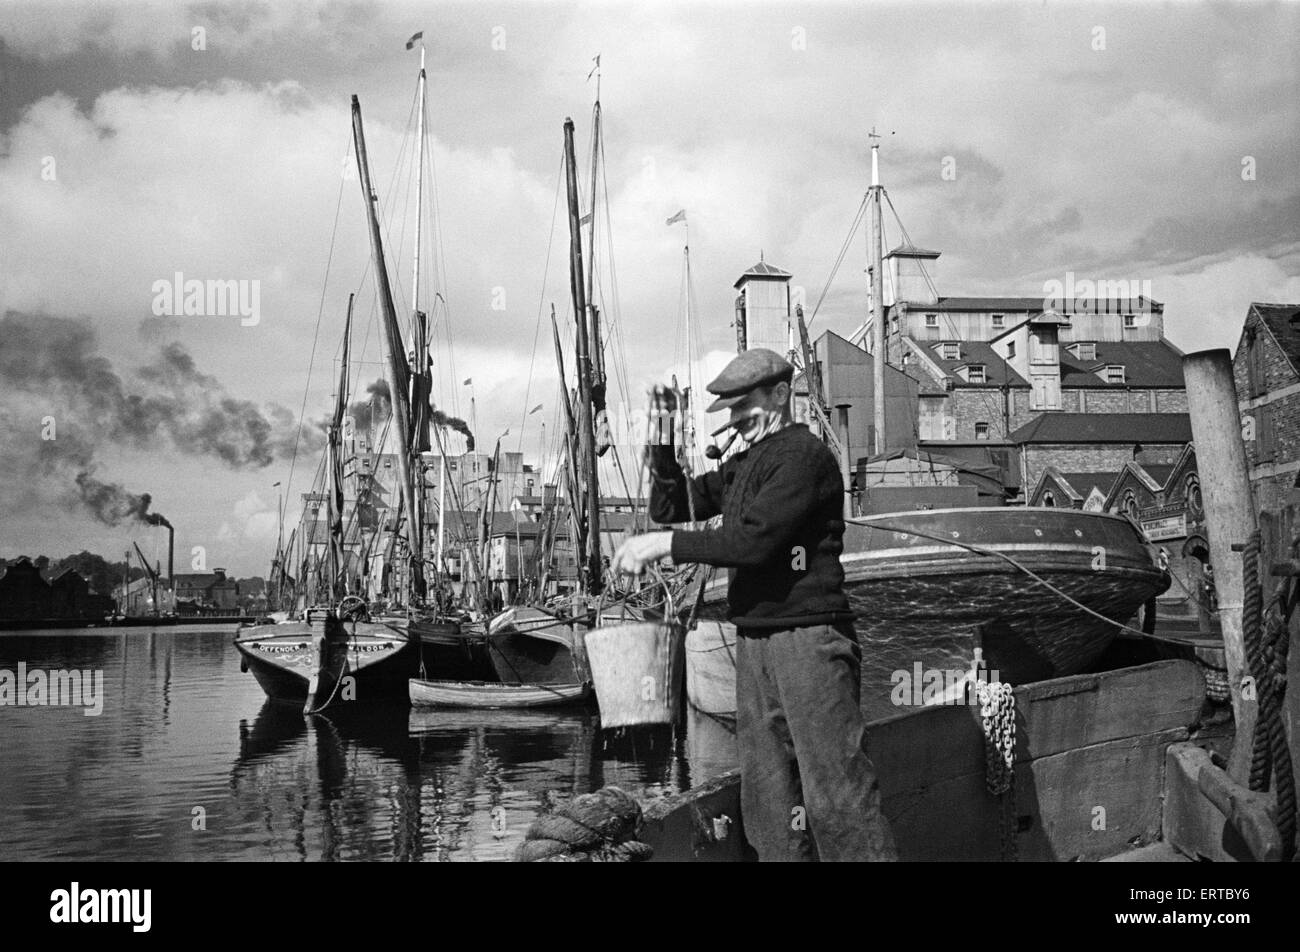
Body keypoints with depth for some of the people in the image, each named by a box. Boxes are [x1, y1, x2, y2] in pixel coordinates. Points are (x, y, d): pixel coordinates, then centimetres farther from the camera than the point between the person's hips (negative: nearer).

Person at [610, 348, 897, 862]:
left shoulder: (805, 455, -9)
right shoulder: (743, 464, 18)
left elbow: (753, 541, -19)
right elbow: (670, 507, 18)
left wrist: (664, 544, -14)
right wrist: (663, 439, 5)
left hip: (809, 633, -8)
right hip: (754, 640, 8)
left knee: (834, 790, -9)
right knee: (768, 792, 9)